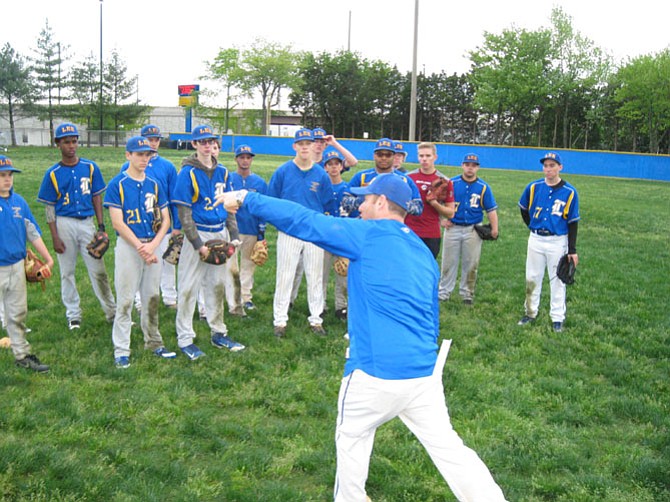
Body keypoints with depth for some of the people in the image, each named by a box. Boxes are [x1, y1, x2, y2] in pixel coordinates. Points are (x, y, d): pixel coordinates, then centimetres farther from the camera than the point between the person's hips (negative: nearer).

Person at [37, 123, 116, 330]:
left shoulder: (90, 167, 3)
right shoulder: (53, 173, -1)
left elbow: (97, 197, 8)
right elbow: (50, 207, 0)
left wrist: (101, 225, 1)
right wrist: (55, 237, -6)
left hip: (87, 223, 1)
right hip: (65, 224, -1)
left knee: (98, 270, 2)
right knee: (67, 272, 8)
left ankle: (112, 312, 11)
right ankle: (73, 314, 21)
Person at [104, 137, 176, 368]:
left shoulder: (154, 184, 9)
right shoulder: (117, 184, -4)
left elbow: (165, 220, 7)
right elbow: (117, 222, -10)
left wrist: (153, 246, -8)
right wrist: (141, 248, -13)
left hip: (153, 245, 4)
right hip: (128, 245, -4)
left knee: (152, 297, 11)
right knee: (125, 300, -2)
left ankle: (153, 342, 25)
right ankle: (121, 350, 5)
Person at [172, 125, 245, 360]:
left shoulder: (222, 172, 8)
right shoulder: (188, 173, -9)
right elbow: (184, 213, -12)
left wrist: (234, 235, 4)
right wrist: (198, 244, -16)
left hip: (220, 233, 6)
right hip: (198, 234, -6)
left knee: (217, 284, 14)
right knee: (189, 287, -1)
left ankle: (218, 333, 27)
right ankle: (185, 339, 9)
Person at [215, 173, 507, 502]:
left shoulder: (367, 235, -5)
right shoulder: (424, 253, 14)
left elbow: (302, 221, -5)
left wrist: (245, 199, 4)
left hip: (374, 375, -5)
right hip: (425, 373, 6)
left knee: (352, 438, 18)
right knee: (447, 447, 12)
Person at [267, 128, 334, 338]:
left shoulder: (321, 175, 3)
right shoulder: (282, 171, -1)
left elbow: (329, 205, 7)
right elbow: (271, 201, 4)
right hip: (289, 232, -2)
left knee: (315, 277, 9)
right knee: (284, 276, 2)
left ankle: (316, 319, 20)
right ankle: (280, 320, 11)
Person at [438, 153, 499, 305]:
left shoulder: (483, 187, 0)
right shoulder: (451, 183, 0)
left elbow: (491, 209, 0)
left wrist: (494, 228, -10)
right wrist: (442, 219, 0)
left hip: (473, 230, 0)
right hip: (452, 228, 0)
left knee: (471, 264, 6)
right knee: (448, 262, 6)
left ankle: (467, 293, 20)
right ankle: (444, 292, 16)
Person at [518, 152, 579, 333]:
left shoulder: (569, 192, -8)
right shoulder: (534, 187, -2)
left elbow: (573, 223, -6)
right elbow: (523, 208, 16)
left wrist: (572, 250, -8)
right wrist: (533, 227, 10)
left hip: (558, 242, -3)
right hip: (535, 240, 3)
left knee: (557, 280, 5)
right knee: (532, 278, 11)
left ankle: (558, 318, 15)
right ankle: (531, 313, 25)